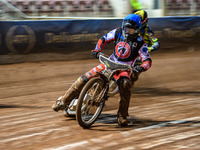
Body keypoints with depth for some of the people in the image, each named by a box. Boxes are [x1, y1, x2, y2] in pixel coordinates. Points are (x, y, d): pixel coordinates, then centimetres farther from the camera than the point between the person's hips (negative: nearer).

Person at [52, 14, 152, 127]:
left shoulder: (140, 43, -12)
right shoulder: (118, 32, -1)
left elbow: (148, 61, -16)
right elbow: (104, 39, 12)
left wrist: (141, 68, -38)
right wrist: (97, 50, -6)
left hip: (124, 69, -3)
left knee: (126, 85, -37)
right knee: (86, 77, -12)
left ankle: (122, 116, -26)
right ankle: (63, 101, -1)